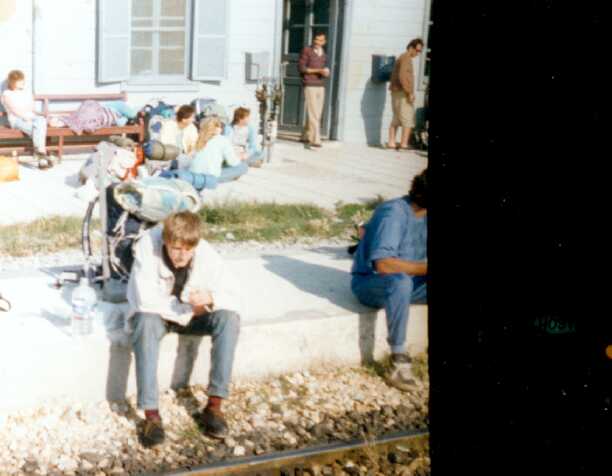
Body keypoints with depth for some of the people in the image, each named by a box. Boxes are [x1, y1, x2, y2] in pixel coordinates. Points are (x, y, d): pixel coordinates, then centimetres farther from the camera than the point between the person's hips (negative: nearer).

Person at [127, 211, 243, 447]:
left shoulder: (208, 256, -20)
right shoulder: (148, 249, -26)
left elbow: (235, 299, -17)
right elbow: (146, 301, -31)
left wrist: (211, 299, -38)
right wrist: (187, 309, -24)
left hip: (191, 316, 2)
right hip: (154, 313, -2)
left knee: (229, 318, -26)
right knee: (146, 322, -37)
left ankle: (214, 406, -22)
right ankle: (151, 414, -34)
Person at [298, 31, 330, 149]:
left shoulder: (323, 54, 17)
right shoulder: (307, 50, -1)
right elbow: (301, 67, -6)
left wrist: (326, 72, 0)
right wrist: (317, 70, -13)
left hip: (321, 86, 6)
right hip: (310, 85, -6)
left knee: (317, 114, 6)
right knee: (312, 113, -11)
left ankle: (306, 136, 19)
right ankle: (315, 139, -13)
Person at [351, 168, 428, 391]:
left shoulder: (422, 213, 0)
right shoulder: (394, 213, -24)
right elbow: (383, 264, -33)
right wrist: (425, 268, -32)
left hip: (407, 282, 8)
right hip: (370, 283, -8)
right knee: (400, 281, -38)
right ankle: (399, 359, -30)